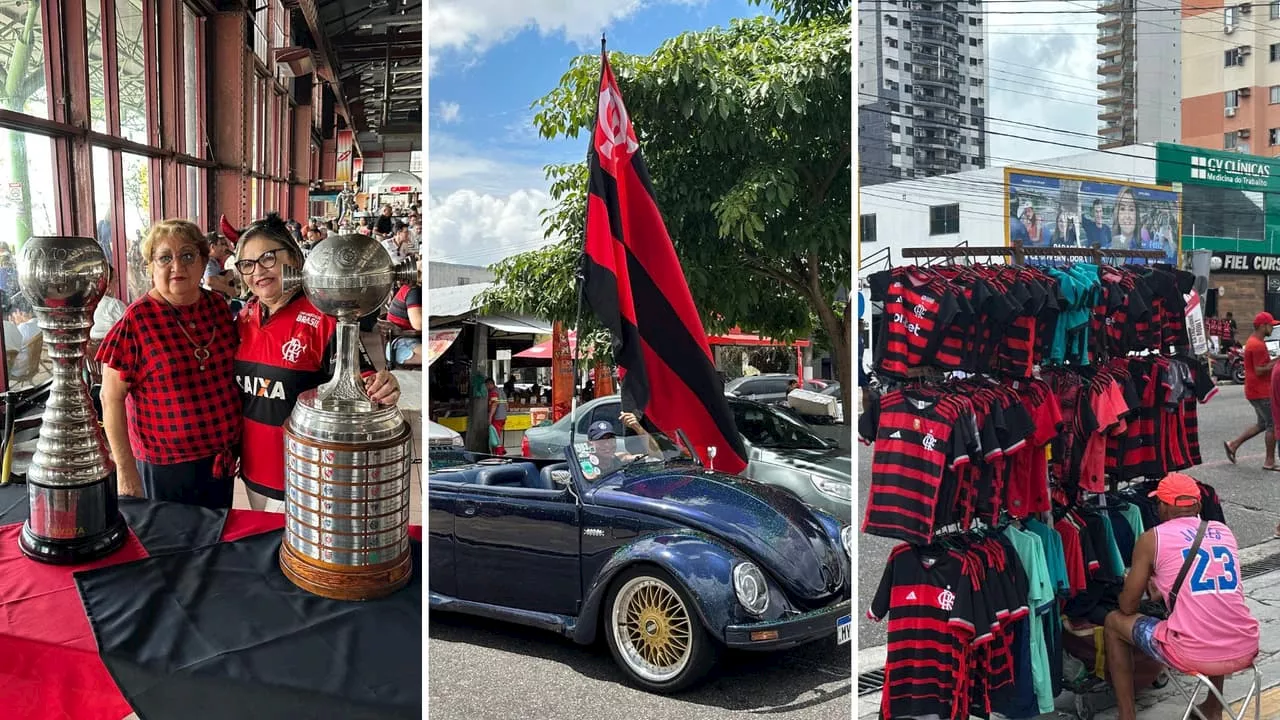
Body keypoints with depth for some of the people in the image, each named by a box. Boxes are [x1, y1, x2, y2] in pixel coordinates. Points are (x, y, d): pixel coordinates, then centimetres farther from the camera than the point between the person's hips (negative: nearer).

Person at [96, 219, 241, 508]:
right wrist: (125, 469, -11)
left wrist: (236, 443, 13)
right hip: (164, 463, -4)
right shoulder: (135, 321, -14)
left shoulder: (219, 308, 0)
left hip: (221, 457, 4)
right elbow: (112, 399, -10)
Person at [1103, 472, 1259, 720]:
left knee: (1114, 622, 18)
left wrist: (1131, 586, 28)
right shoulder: (1225, 531, 12)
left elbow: (1128, 607, 6)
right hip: (1245, 652, 6)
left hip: (1194, 656, -6)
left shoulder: (1152, 538, -2)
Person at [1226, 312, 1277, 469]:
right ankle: (1270, 462, 6)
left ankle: (1233, 445, 19)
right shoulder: (1258, 345, -20)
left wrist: (1274, 361, 8)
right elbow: (1259, 371, -23)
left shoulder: (1253, 341, 13)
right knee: (1273, 425, -2)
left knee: (1262, 424, 18)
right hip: (1261, 392, -10)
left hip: (1255, 390, 10)